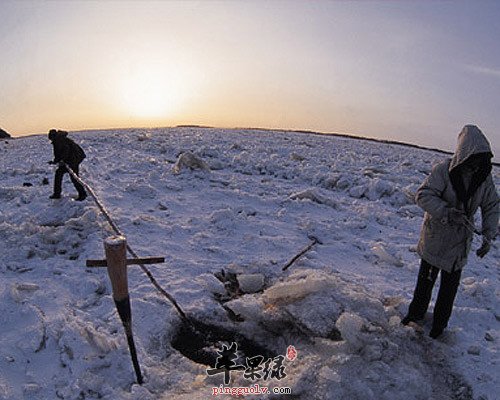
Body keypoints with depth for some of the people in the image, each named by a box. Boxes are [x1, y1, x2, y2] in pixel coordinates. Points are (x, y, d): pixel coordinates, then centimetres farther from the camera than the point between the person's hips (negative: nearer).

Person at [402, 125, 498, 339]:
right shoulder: (443, 169, -19)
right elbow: (423, 195, -23)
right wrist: (445, 211, -38)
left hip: (461, 241, 3)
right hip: (436, 236, -3)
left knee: (450, 285, 13)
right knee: (426, 278, 14)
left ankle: (439, 324, 32)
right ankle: (416, 313, 37)